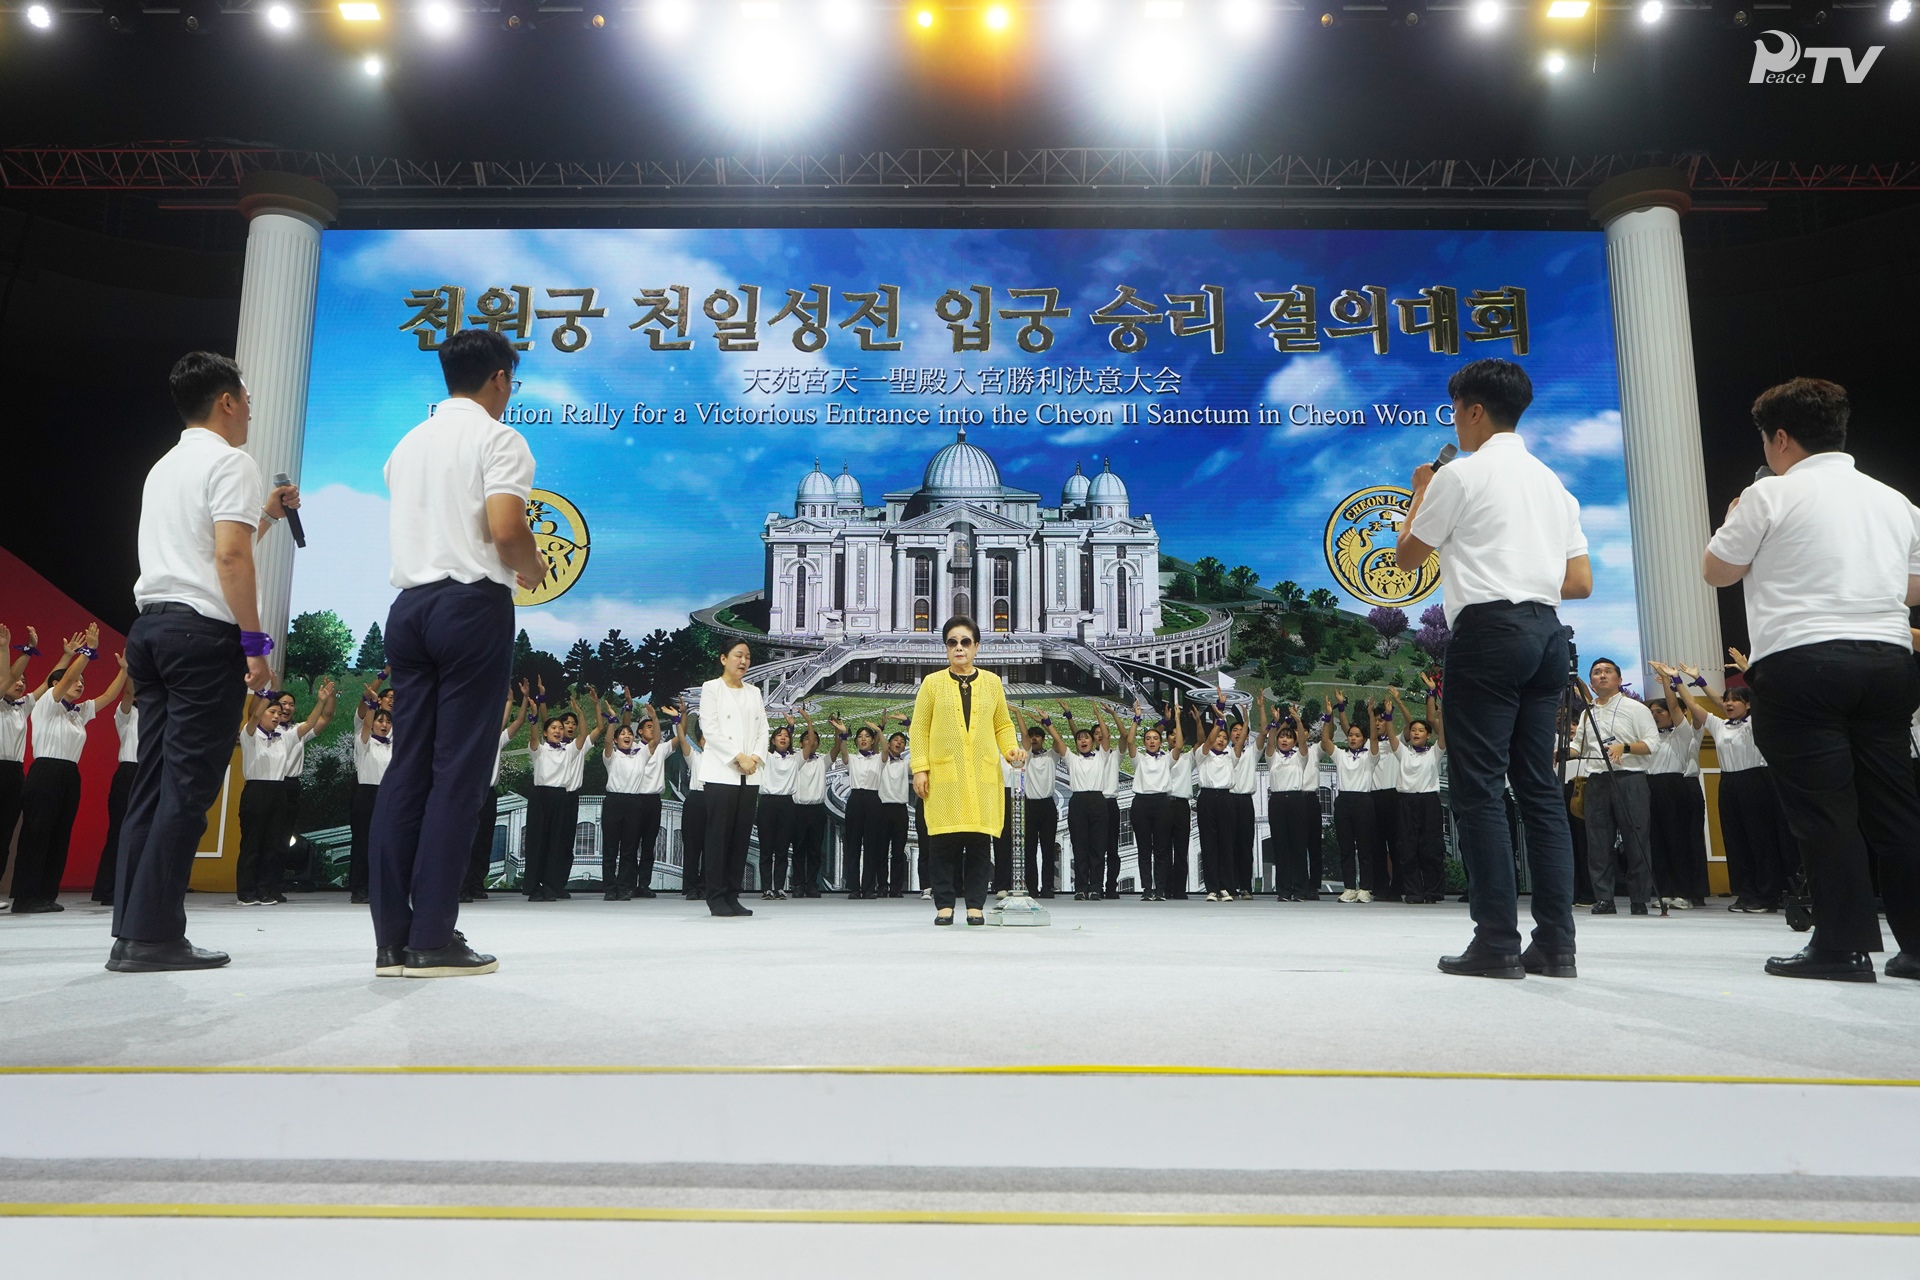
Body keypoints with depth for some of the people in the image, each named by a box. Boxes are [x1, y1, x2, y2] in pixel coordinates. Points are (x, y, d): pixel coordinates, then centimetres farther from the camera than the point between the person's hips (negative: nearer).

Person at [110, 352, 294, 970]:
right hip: (204, 632, -9)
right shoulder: (230, 463, -5)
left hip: (149, 628, 9)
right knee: (187, 787, -7)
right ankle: (153, 935, -6)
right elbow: (231, 559, -16)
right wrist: (255, 643, -15)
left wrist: (264, 515, 37)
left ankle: (130, 931, 8)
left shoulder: (163, 469, 22)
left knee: (153, 782, 8)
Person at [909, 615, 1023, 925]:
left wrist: (1011, 749, -3)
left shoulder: (992, 682, 14)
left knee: (980, 840, -1)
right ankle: (944, 905, 6)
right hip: (943, 774, -1)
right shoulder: (932, 683, 8)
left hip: (983, 774, 1)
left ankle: (976, 905, 6)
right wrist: (920, 768, -3)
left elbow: (1003, 725, 16)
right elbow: (919, 729, 6)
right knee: (944, 840, -3)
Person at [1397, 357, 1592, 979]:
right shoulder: (1551, 481, 20)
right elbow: (1581, 582, 17)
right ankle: (1555, 943, 7)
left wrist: (1420, 492, 22)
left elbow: (1406, 554, 8)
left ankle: (1497, 941, -7)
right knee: (1539, 786, 7)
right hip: (1547, 631, 7)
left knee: (1479, 787, -6)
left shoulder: (1461, 474, -2)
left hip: (1488, 631, -7)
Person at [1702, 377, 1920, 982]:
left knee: (1822, 806, -4)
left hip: (1801, 661, -6)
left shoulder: (1772, 494, -2)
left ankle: (1845, 944, -3)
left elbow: (1716, 571, 5)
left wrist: (1735, 523, 22)